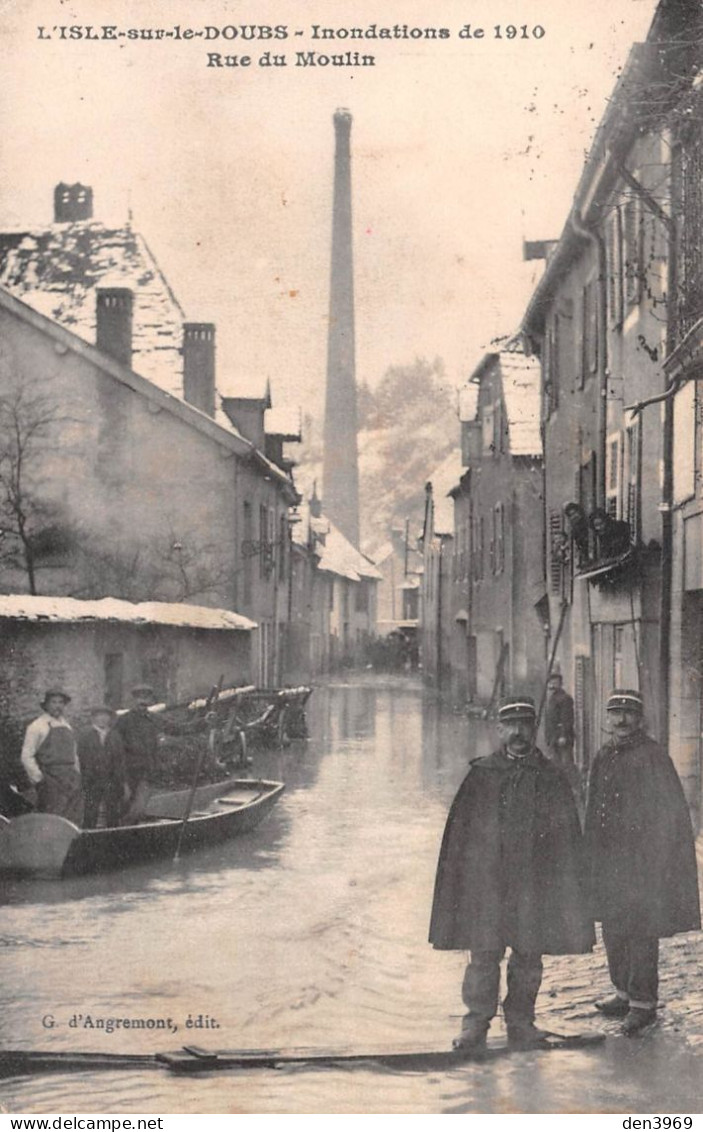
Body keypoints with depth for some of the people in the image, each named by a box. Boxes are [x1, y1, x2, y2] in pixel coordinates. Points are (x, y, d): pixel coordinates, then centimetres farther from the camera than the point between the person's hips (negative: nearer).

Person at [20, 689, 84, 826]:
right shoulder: (37, 726, -1)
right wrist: (38, 778, -9)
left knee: (74, 821, 0)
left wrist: (77, 776, 15)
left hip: (70, 779, 6)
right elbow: (26, 756, -4)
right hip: (50, 779, -6)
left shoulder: (67, 726, 18)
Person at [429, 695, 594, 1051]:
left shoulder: (550, 778, 7)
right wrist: (460, 877, -1)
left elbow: (567, 838, 7)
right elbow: (459, 832, 4)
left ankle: (521, 1022, 21)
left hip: (534, 884, 1)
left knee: (528, 957, 7)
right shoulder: (480, 775, 5)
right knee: (483, 955, -1)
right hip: (486, 881, -1)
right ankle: (476, 1024, 10)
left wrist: (566, 891, 2)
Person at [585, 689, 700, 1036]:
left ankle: (643, 1002, 7)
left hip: (642, 862, -7)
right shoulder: (603, 757, 10)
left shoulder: (652, 757, -10)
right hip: (607, 863, 7)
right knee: (613, 929, 14)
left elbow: (670, 814, -11)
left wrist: (657, 861, -14)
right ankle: (625, 992, 27)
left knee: (641, 932, -2)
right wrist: (592, 857, 14)